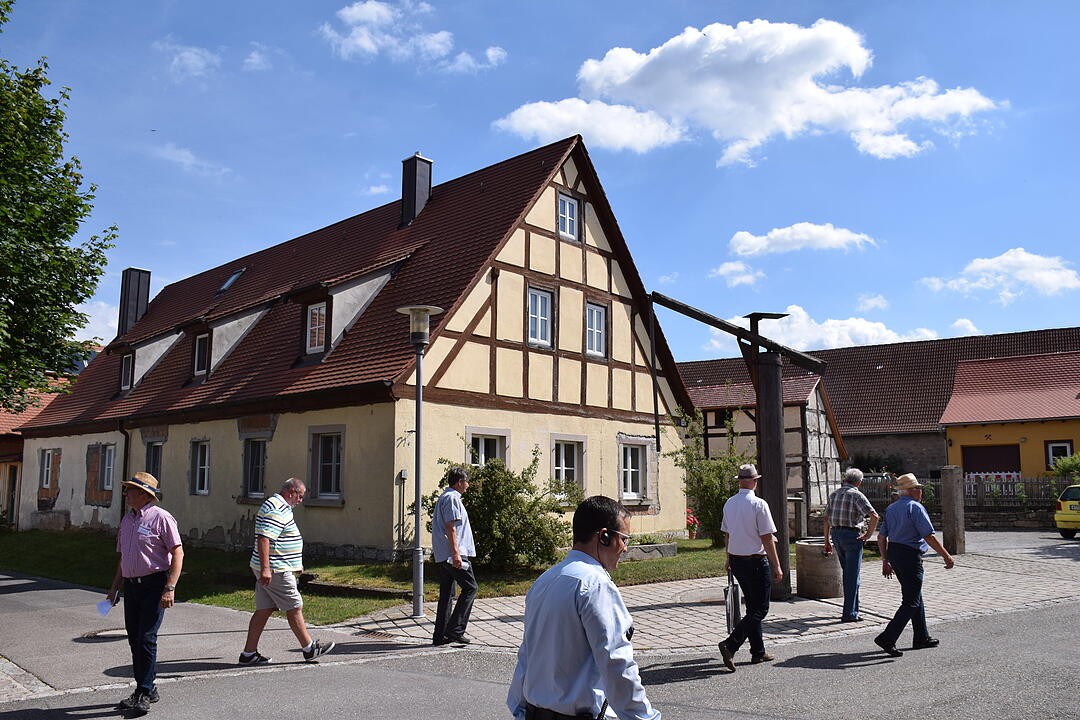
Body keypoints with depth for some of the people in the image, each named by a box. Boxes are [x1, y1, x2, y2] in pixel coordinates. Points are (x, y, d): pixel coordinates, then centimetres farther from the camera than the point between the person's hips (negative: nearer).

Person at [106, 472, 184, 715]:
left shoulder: (160, 517, -10)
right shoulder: (127, 519, 15)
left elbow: (177, 553, -14)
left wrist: (170, 588, -20)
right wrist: (115, 587, 20)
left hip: (154, 585, -8)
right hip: (131, 586, 8)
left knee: (147, 638, -8)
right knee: (134, 638, 11)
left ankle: (145, 693, 1)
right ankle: (146, 688, 22)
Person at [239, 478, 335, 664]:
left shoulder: (279, 507, 18)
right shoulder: (277, 509, -18)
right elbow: (263, 538, -27)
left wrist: (296, 564, 33)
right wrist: (265, 569, -30)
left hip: (269, 570, 10)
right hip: (276, 571, -10)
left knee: (264, 610, 10)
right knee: (295, 608, 0)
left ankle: (249, 654, 13)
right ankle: (309, 649, 10)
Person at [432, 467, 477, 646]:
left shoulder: (443, 497, 21)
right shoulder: (452, 498, -11)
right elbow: (451, 528, -18)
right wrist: (456, 554, -21)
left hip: (442, 556, 10)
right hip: (453, 554, -10)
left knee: (446, 593, 11)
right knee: (470, 587, -4)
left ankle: (441, 635, 13)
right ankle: (455, 629, -6)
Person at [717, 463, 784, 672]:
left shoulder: (729, 504, 5)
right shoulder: (759, 504, -15)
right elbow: (767, 539, -14)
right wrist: (776, 566, -8)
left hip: (736, 561, 7)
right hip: (756, 561, -7)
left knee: (752, 607, 17)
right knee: (760, 610, 0)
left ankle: (758, 652, 23)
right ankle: (730, 644, -13)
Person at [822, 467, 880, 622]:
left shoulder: (834, 494, 11)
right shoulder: (856, 495, -10)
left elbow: (826, 519, 13)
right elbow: (874, 516, -20)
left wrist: (827, 540, 17)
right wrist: (868, 534, -9)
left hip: (836, 534, 7)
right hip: (852, 535, -7)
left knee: (847, 573, 20)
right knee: (852, 576, -1)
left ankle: (852, 608, 28)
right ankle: (849, 613, -1)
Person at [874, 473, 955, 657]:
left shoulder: (891, 509, 13)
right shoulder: (915, 508, -12)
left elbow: (881, 537, 13)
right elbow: (929, 537, -17)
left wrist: (885, 561, 18)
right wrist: (946, 556, -8)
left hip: (893, 552, 9)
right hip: (910, 555, -9)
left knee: (915, 596, 20)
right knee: (911, 602, -5)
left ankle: (922, 638, 28)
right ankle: (887, 638, -14)